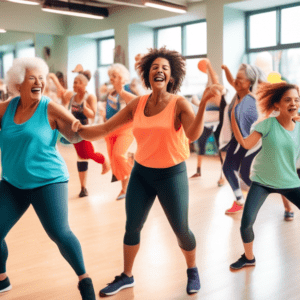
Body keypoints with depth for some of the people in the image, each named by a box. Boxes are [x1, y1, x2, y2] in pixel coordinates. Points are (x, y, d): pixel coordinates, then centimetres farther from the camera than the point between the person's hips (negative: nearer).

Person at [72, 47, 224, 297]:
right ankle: (127, 276, 31)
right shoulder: (137, 104, -2)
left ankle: (193, 271, 34)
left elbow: (193, 134, -31)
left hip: (172, 174, -3)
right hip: (141, 173, 3)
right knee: (132, 227, 9)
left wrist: (204, 103, -43)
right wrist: (80, 129, -22)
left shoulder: (179, 104, -12)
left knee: (181, 230, 5)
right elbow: (104, 129, -4)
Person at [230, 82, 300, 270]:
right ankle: (249, 258, 18)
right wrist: (234, 120, -26)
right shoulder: (268, 124, -11)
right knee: (246, 223, -11)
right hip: (262, 182, -3)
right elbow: (246, 144, -18)